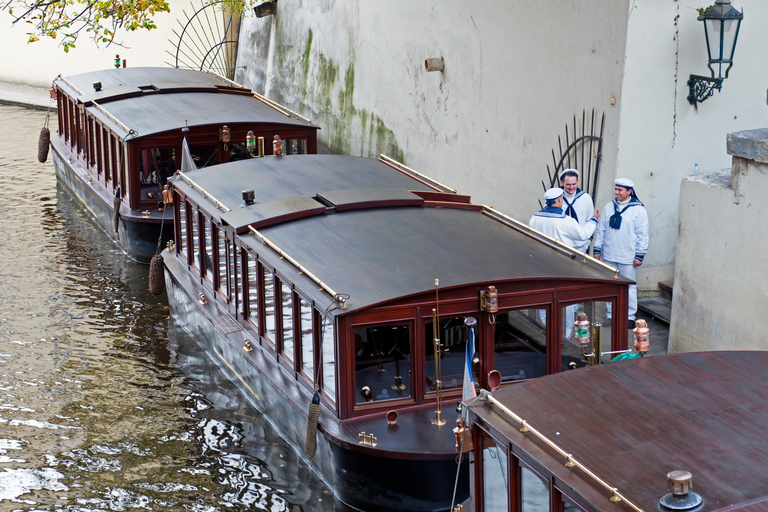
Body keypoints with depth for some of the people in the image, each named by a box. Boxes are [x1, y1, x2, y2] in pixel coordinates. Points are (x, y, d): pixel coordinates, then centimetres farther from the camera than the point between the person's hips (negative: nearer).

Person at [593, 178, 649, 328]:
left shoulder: (638, 210, -4)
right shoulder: (609, 207, 7)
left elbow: (642, 235, -4)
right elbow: (601, 230, 12)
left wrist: (640, 255, -7)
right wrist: (597, 249, 9)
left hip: (628, 258, -4)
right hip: (609, 256, 4)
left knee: (629, 287, 3)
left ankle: (630, 316, 13)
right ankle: (611, 315, 19)